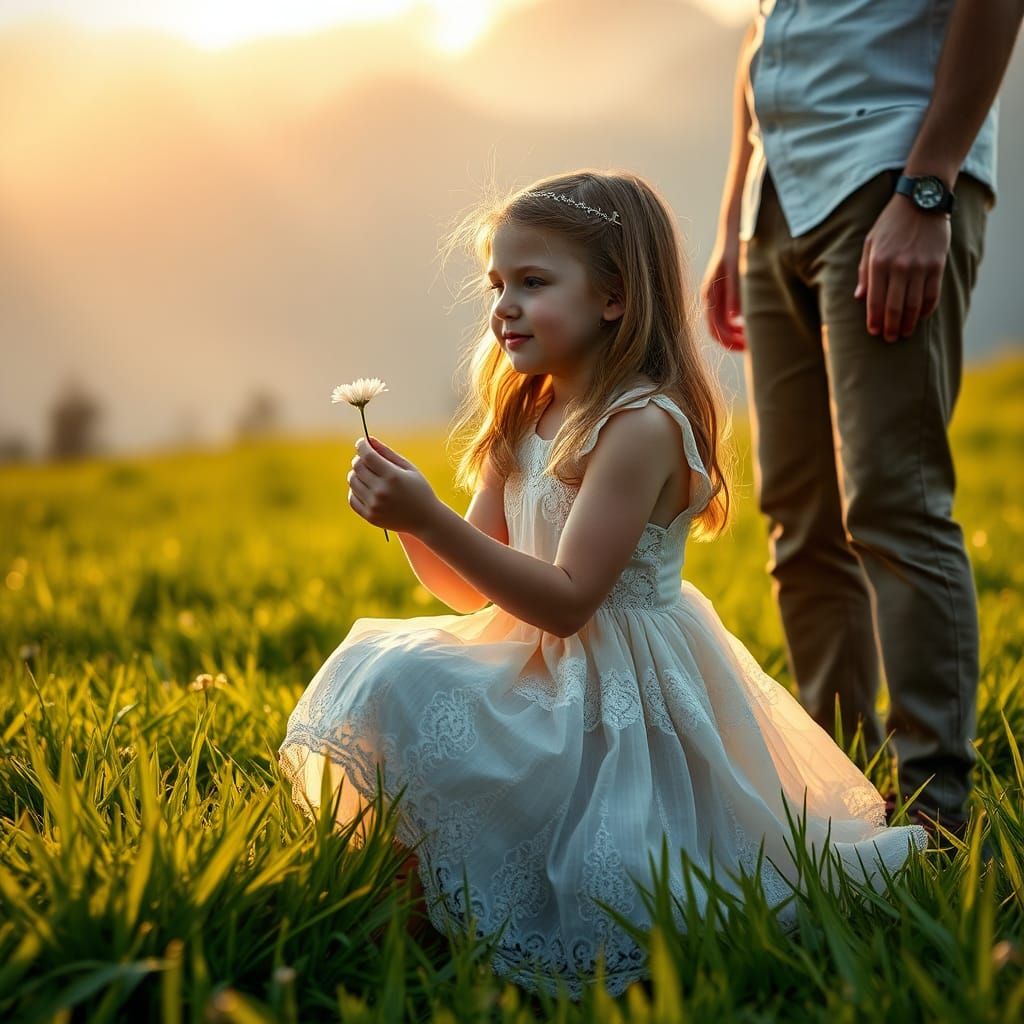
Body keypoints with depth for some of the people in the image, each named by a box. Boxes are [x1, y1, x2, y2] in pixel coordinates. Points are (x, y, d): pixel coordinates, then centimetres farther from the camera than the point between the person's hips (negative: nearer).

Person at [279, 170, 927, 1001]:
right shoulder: (527, 419, 7)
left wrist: (430, 518, -30)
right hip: (542, 670, 9)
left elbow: (566, 601, -24)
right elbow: (470, 589, 7)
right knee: (378, 670, -2)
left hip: (621, 694, -9)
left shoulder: (641, 425, -19)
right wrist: (406, 518, -12)